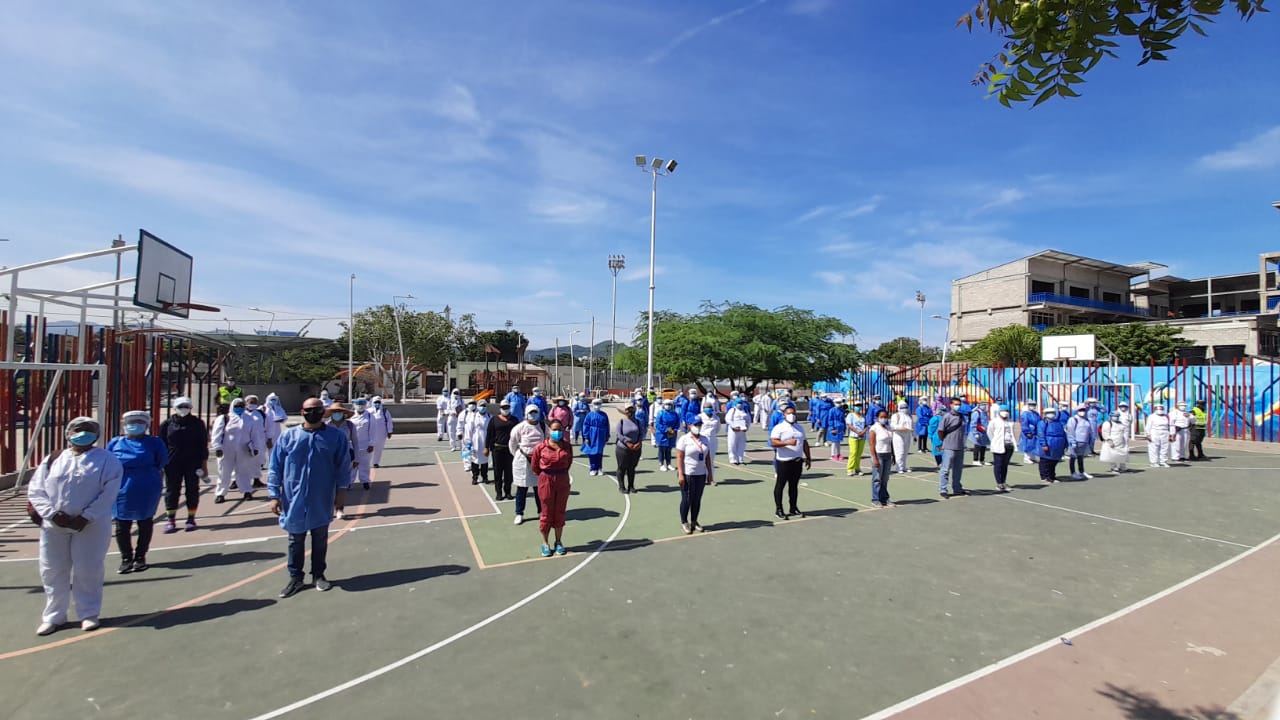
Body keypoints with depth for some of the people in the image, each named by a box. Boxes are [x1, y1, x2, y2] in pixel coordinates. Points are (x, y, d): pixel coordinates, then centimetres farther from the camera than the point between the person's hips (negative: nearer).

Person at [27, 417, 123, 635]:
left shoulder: (107, 460, -3)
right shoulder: (52, 460, 9)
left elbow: (108, 494, -10)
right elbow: (35, 490, 4)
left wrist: (85, 518, -17)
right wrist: (52, 514, -10)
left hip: (91, 526, -3)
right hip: (54, 525, 4)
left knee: (88, 570, 3)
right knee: (52, 570, 11)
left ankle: (89, 614, 18)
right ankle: (53, 615, 27)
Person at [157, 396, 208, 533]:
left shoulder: (197, 423, 3)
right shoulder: (167, 424, 5)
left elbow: (203, 445, 3)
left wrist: (204, 465, -1)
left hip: (193, 463, -1)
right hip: (173, 464, 1)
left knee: (192, 490, 4)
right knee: (172, 490, 4)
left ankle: (191, 519, 13)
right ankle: (170, 520, 12)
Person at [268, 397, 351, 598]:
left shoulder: (336, 436, -4)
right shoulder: (288, 436, -2)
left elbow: (344, 465, -1)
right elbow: (275, 468, 0)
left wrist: (342, 490, -5)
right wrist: (274, 495, -4)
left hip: (322, 500, 0)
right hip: (294, 499, 0)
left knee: (320, 539, 13)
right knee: (296, 540, 12)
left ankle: (318, 575, 28)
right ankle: (295, 578, 26)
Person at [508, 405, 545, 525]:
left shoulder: (543, 426, -2)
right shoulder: (520, 427, -10)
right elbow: (512, 444, 1)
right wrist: (518, 455, 5)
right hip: (523, 462, -2)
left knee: (539, 488, 12)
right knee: (522, 489, 8)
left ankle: (541, 511, 26)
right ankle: (519, 514, 20)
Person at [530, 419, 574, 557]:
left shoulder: (567, 446, -3)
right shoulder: (541, 447, -11)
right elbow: (534, 467, 2)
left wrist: (561, 473, 11)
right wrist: (546, 475, 9)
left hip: (563, 481, 2)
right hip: (546, 481, -2)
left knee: (560, 513, 12)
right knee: (546, 513, 8)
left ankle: (559, 542, 27)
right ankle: (545, 543, 24)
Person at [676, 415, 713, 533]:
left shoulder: (704, 439, 10)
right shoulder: (684, 439, -7)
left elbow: (707, 458, 13)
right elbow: (679, 458, -11)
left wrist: (709, 473, 10)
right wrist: (680, 474, -17)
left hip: (701, 474, 5)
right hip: (688, 475, -5)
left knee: (697, 500, 10)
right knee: (687, 500, 3)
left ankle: (694, 522, 24)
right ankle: (684, 522, 19)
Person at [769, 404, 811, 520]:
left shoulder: (800, 427, 14)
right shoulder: (779, 428, -8)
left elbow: (804, 443, 20)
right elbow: (773, 442, -20)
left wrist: (808, 458, 16)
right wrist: (788, 442, -32)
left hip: (797, 461, 6)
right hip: (784, 462, -6)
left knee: (794, 485, 14)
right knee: (780, 485, 1)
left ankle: (794, 508, 25)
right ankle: (778, 510, 8)